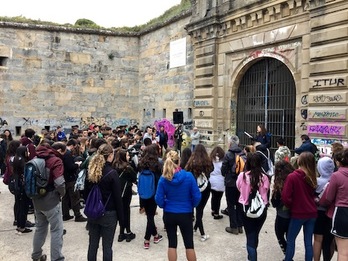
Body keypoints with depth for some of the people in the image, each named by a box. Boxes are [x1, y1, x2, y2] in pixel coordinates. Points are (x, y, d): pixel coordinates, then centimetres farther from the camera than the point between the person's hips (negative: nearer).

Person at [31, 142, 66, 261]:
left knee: (40, 227, 23)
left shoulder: (37, 158, 6)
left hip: (37, 199, 8)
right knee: (57, 230, 3)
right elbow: (59, 183, -27)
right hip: (51, 201, -8)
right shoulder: (56, 161, -16)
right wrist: (62, 193, -8)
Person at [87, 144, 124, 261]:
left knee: (93, 244, 14)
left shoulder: (90, 171, 1)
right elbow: (117, 197, -11)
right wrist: (121, 217, -3)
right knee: (107, 246, 4)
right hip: (108, 214, -5)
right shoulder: (112, 173, -16)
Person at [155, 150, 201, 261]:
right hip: (185, 214, -1)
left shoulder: (163, 179, -11)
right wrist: (192, 205, 9)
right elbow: (197, 196, -10)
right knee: (189, 243, 13)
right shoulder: (188, 176, -14)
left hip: (168, 214, 1)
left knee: (172, 243, 14)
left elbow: (159, 199, -7)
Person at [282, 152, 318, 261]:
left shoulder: (292, 177, -15)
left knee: (290, 239, 9)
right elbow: (313, 194, 13)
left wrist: (291, 206, 1)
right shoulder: (312, 177, 2)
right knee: (308, 241, 11)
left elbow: (285, 197, -15)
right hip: (312, 213, 5)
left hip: (298, 213, -5)